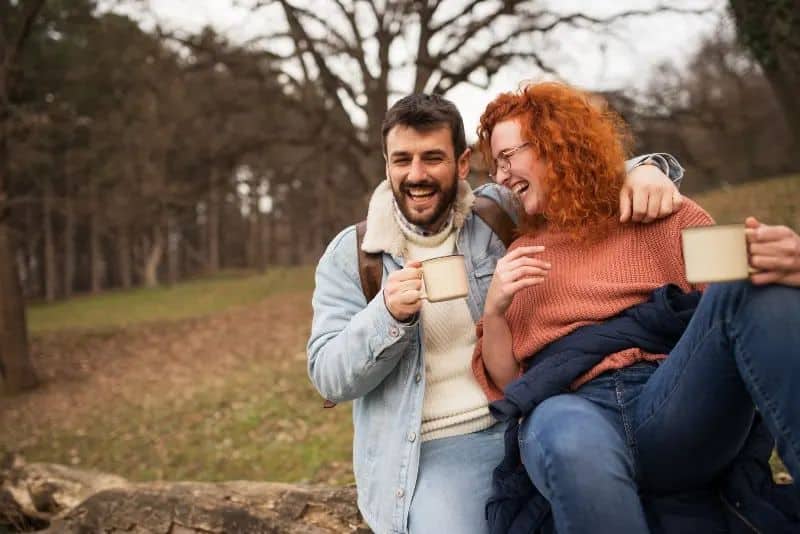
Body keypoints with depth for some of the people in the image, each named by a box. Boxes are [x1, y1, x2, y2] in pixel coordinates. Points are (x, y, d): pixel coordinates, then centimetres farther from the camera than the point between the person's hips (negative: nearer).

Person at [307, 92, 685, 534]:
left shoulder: (499, 213, 5)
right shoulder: (350, 254, 4)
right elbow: (329, 376, -1)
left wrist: (646, 169, -11)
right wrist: (388, 314, -19)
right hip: (431, 451, -1)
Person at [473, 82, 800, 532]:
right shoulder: (518, 257, 24)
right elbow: (504, 382, 20)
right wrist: (494, 312, 1)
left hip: (681, 407, 1)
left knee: (753, 283, -28)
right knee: (575, 443, -41)